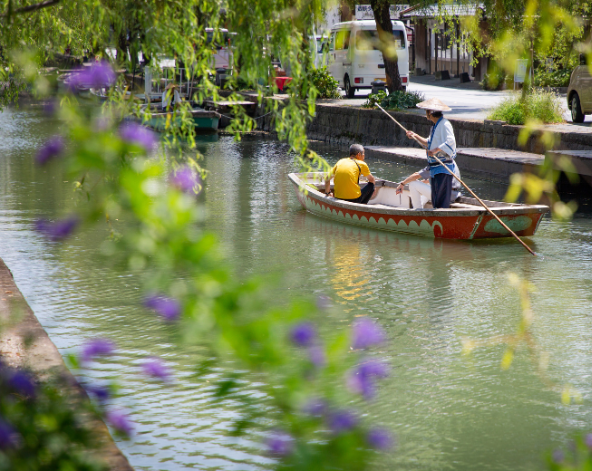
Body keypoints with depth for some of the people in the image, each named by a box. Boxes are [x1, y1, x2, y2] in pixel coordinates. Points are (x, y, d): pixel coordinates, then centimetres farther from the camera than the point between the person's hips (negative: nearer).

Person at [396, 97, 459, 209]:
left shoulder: (444, 124, -13)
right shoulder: (436, 125, 18)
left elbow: (450, 142, -27)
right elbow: (428, 144, 29)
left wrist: (436, 150, -35)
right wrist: (416, 136, 23)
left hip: (443, 169, -10)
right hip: (435, 170, 10)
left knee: (441, 203, -13)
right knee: (436, 204, 11)